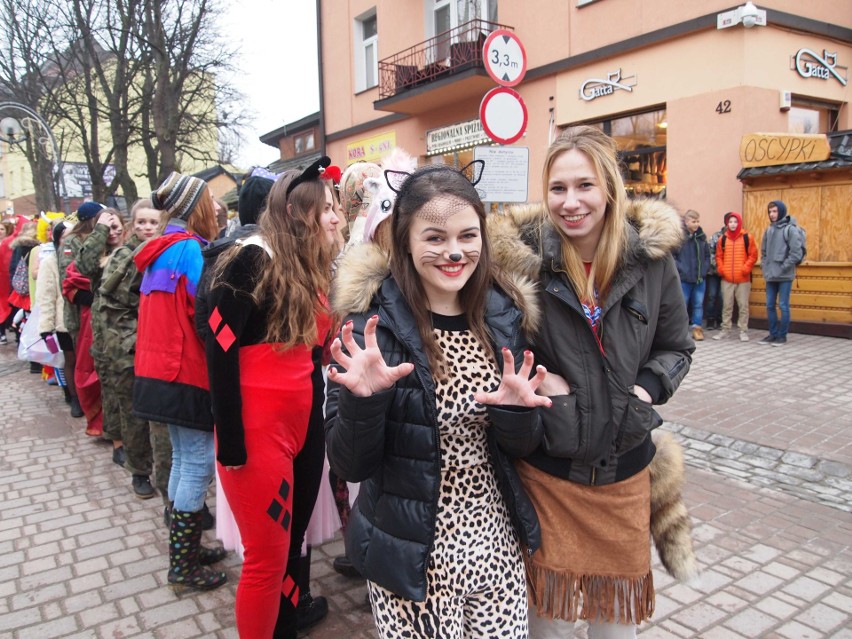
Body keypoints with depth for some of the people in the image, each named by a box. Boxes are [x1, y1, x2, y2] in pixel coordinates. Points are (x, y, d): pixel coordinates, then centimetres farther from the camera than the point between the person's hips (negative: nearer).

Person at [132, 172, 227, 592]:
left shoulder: (161, 250, 13)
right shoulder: (189, 248, -14)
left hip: (160, 372, 9)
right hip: (187, 373, -9)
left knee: (183, 458, 17)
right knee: (199, 462, -2)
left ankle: (184, 548, 28)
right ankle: (183, 565, 8)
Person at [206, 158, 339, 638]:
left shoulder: (312, 270, 12)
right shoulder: (252, 260, -11)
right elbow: (219, 349, -16)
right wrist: (230, 439, -17)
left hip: (305, 427, 7)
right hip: (258, 431, -7)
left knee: (293, 547, 17)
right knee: (267, 558, 2)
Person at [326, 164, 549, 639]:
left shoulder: (504, 314, -4)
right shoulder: (372, 323, -15)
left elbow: (523, 447, 3)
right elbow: (350, 466, -12)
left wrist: (516, 412, -19)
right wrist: (363, 399, -30)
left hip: (495, 542, 4)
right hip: (410, 553, -3)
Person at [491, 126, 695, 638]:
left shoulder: (651, 258, -5)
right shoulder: (523, 255, -12)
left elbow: (677, 347, 8)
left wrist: (647, 388, -9)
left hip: (625, 470, 3)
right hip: (546, 469, -2)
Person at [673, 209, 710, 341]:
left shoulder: (701, 236, 6)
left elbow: (707, 255, 16)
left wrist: (704, 269, 4)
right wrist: (681, 269, -16)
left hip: (700, 278, 5)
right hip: (684, 279, -5)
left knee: (698, 304, 9)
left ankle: (697, 328, 18)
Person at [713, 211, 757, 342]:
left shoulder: (747, 238, 0)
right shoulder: (722, 239, 7)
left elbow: (753, 255, -1)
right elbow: (718, 256, 10)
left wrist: (746, 268, -13)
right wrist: (720, 269, -4)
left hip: (743, 279, -2)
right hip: (726, 278, 2)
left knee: (743, 305, 3)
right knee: (727, 305, 8)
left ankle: (743, 330, 10)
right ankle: (725, 329, 16)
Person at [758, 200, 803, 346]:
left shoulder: (790, 229, -8)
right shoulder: (769, 230, 12)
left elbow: (796, 252, -14)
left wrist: (783, 267, -15)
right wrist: (764, 265, 7)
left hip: (785, 276, -6)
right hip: (770, 275, 7)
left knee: (783, 306, -1)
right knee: (770, 306, 9)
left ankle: (782, 336, 8)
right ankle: (773, 334, 19)